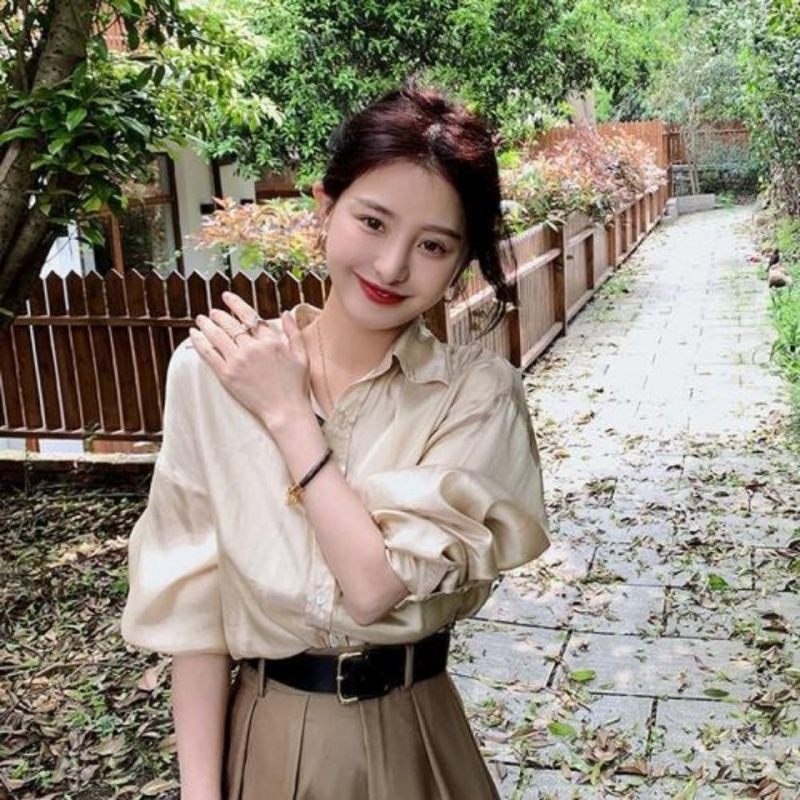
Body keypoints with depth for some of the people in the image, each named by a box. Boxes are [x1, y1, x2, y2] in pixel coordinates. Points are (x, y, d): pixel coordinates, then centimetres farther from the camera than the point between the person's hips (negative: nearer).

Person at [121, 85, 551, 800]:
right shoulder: (210, 370, -12)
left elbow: (377, 586, -23)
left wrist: (287, 413, -19)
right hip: (259, 739, 1)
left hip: (412, 742, 0)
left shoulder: (477, 393, -14)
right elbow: (192, 602, -8)